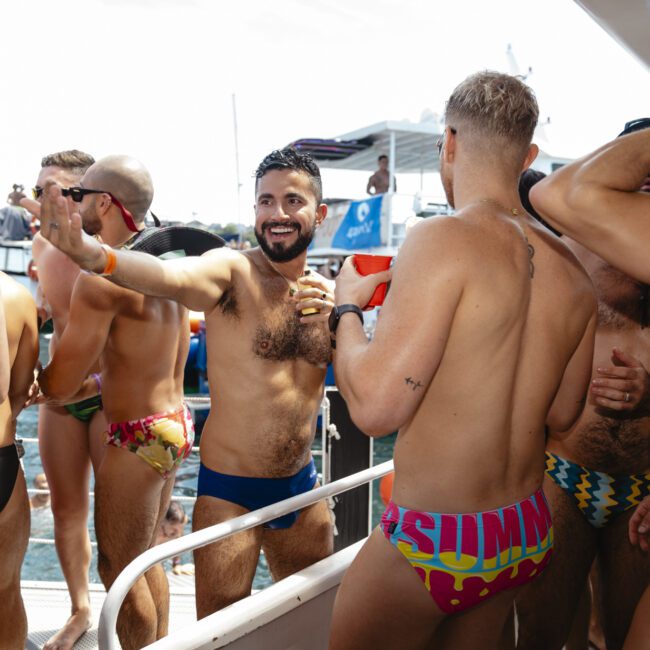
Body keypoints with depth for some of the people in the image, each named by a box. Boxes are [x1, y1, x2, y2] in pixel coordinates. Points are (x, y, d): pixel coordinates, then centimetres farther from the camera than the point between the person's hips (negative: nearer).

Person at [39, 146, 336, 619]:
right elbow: (172, 276, -37)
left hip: (303, 487, 6)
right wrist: (93, 255, -58)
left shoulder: (324, 291, 3)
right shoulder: (231, 271, -14)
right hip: (230, 492, -5)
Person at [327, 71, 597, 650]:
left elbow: (374, 406, -25)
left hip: (431, 541, -7)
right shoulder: (574, 272, 0)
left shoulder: (445, 239, -21)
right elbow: (561, 413, 11)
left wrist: (348, 306, -7)